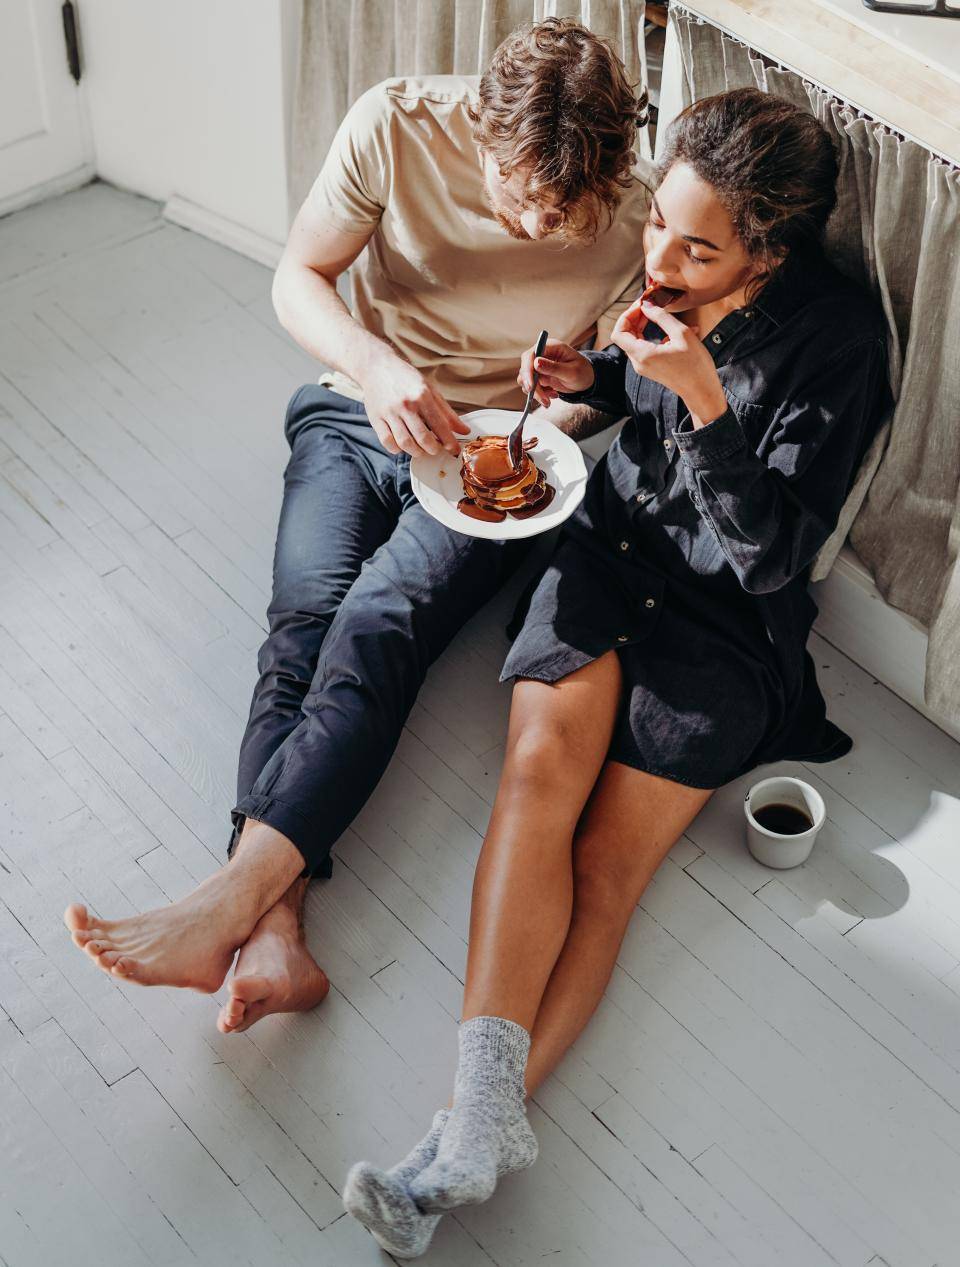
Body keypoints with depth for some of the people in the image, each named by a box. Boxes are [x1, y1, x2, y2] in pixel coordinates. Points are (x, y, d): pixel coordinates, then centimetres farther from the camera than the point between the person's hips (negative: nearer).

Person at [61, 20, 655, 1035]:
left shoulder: (630, 219, -14)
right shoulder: (398, 126, -14)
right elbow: (298, 280, -6)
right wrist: (373, 365, -26)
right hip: (357, 416, 2)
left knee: (377, 625, -28)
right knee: (305, 619, -24)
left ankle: (227, 905, -37)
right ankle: (275, 935, -37)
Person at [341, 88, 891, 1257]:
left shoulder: (838, 341, -14)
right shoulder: (666, 286, 1)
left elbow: (770, 556, -17)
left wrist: (702, 398, -27)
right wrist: (592, 379, 2)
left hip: (725, 615, -4)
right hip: (609, 546, 4)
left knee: (605, 868, -20)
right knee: (541, 765, -24)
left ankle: (466, 1137, -23)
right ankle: (487, 1107, -32)